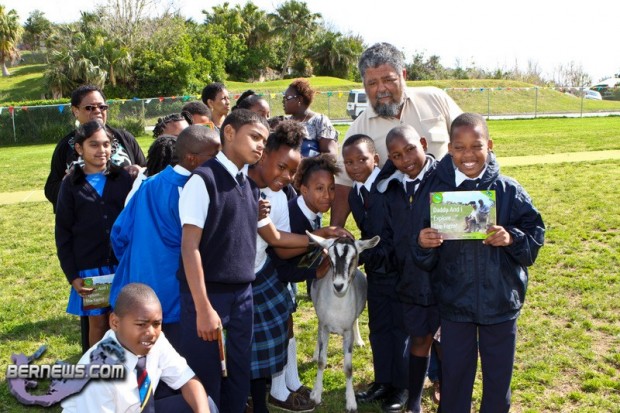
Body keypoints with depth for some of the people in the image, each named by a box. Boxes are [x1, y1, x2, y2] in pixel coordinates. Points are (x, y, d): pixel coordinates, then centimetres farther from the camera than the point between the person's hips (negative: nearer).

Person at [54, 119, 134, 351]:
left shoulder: (123, 178, 3)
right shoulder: (71, 185, 3)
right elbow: (63, 233, 3)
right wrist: (72, 275, -3)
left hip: (124, 265, 0)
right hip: (89, 269, 0)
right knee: (98, 323, 9)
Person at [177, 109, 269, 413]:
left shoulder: (250, 187, 11)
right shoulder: (203, 179, -12)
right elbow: (189, 247, -15)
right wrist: (203, 307, -18)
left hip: (243, 294, 7)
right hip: (208, 294, -6)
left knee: (239, 376, 14)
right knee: (205, 380, 5)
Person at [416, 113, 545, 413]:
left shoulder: (508, 190, -7)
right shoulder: (435, 191, -6)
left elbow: (536, 233, -3)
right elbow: (424, 261, -3)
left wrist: (512, 238, -23)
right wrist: (423, 245, -25)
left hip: (501, 300, 0)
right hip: (454, 301, 0)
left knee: (499, 374, 16)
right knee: (454, 375, 13)